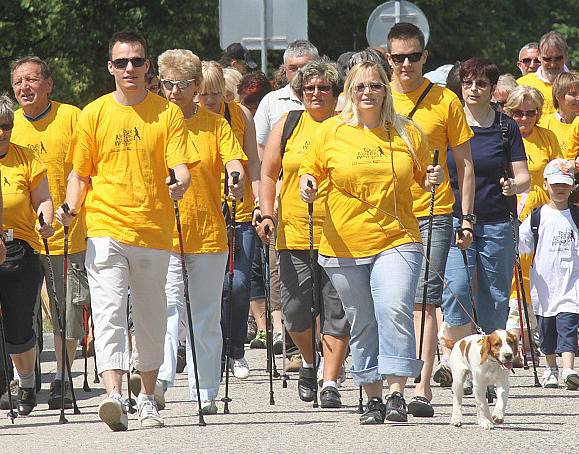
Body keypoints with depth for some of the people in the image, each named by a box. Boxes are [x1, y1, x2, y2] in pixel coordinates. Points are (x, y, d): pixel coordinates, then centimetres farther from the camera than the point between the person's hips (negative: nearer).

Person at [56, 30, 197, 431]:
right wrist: (71, 208, -6)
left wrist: (180, 184, -25)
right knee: (109, 311, -15)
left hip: (154, 230, 1)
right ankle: (114, 395, -26)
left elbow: (181, 167, -2)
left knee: (151, 317, 10)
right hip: (105, 228, -1)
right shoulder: (94, 114, 6)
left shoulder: (168, 112, 4)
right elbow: (80, 173, 11)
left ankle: (147, 398, 25)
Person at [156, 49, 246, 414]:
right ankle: (161, 379, -27)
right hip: (163, 233, -2)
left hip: (209, 233, 2)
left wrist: (236, 179, -24)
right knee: (168, 305, -18)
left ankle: (205, 393, 15)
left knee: (207, 317, 8)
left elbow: (234, 162, -2)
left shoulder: (216, 124, 6)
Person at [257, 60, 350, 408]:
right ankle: (309, 362, 28)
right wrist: (267, 214, -1)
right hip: (295, 234, 2)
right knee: (295, 311, 1)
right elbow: (269, 174, 12)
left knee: (337, 311, -4)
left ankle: (330, 383, 0)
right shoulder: (288, 126, 9)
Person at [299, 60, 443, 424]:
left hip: (396, 240, -1)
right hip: (344, 243, 1)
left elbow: (422, 176, 19)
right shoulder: (330, 132, 4)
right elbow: (311, 172, 12)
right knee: (362, 325, 6)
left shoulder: (407, 133, 6)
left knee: (395, 311, -19)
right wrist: (307, 185, -10)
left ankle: (397, 393, -17)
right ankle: (373, 398, 17)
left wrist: (434, 178, -3)